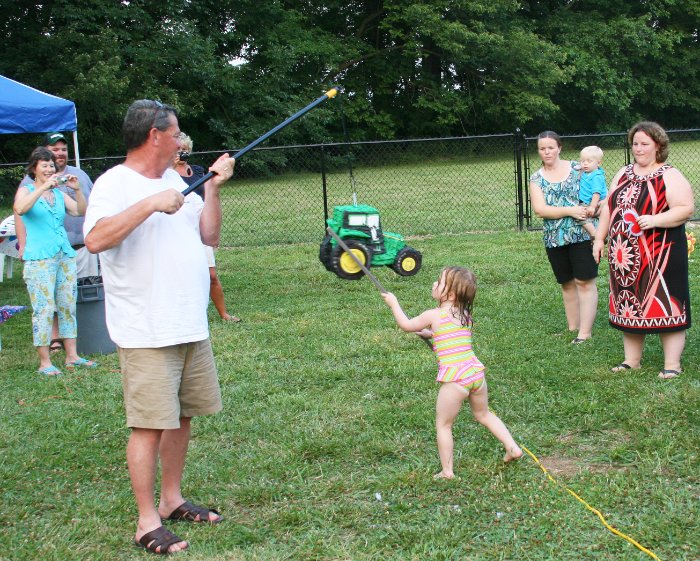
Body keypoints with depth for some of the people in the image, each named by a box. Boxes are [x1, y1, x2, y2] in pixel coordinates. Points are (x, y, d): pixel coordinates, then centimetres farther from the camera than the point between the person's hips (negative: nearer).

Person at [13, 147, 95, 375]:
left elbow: (80, 211, 5)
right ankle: (44, 362, -3)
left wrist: (77, 190, -10)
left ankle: (72, 356, 14)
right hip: (39, 258, -5)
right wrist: (43, 187, -22)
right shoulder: (26, 190, 3)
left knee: (68, 306, 7)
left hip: (65, 255, 5)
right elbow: (19, 209, -18)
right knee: (44, 309, -8)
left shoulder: (59, 193, 16)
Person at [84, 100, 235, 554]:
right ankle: (147, 522, 4)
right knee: (150, 424, -5)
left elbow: (210, 236, 15)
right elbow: (95, 239, -25)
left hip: (191, 327, 8)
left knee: (182, 415, 14)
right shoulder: (115, 183, -10)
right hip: (146, 333, -8)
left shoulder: (175, 180, 15)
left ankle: (172, 499, 28)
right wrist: (149, 205, -27)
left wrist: (213, 189, 3)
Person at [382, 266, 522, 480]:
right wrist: (429, 333, 38)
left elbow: (407, 325, 9)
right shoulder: (465, 315, 11)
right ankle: (513, 448, 24)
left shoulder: (433, 315, -7)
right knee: (483, 414, 28)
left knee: (443, 425, 9)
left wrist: (394, 303, 22)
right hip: (476, 372, 6)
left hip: (454, 378, -6)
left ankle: (447, 472, 12)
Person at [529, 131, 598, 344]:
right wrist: (570, 211, -17)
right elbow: (539, 209, -7)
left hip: (582, 235, -3)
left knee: (585, 282, -6)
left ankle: (585, 332, -4)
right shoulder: (537, 179, 5)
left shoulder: (577, 168, 1)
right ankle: (572, 328, 22)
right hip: (555, 239, 3)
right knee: (567, 284, 13)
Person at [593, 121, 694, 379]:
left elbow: (686, 208, -13)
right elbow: (608, 208, 17)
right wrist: (600, 238, 11)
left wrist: (655, 220, -24)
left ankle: (672, 364, 4)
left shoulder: (669, 176, -5)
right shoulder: (623, 174, 14)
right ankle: (631, 359, 22)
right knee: (629, 305, 11)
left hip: (659, 255, -6)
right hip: (624, 254, 6)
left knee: (664, 306, -3)